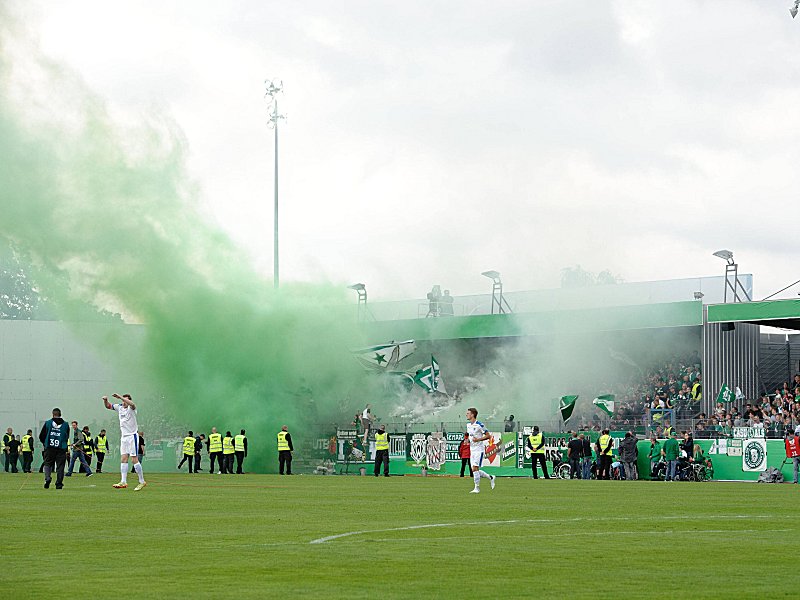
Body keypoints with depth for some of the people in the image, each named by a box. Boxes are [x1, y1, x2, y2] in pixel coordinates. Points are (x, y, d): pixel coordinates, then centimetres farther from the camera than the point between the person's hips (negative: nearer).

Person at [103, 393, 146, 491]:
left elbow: (132, 404, -35)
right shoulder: (119, 407, 7)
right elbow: (108, 406, 16)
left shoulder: (131, 408, -11)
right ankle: (123, 482, -3)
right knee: (123, 459, 0)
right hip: (123, 436, 7)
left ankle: (142, 482, 1)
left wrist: (120, 397, -41)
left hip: (132, 436, -7)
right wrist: (105, 400, -6)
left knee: (134, 460, -7)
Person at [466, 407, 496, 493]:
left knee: (475, 468, -14)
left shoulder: (479, 425, -14)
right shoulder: (468, 425, 10)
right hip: (472, 450, 8)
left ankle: (477, 488, -6)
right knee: (473, 469, 5)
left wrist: (478, 439, -21)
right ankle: (491, 478, 24)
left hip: (479, 450, -8)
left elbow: (488, 436, -11)